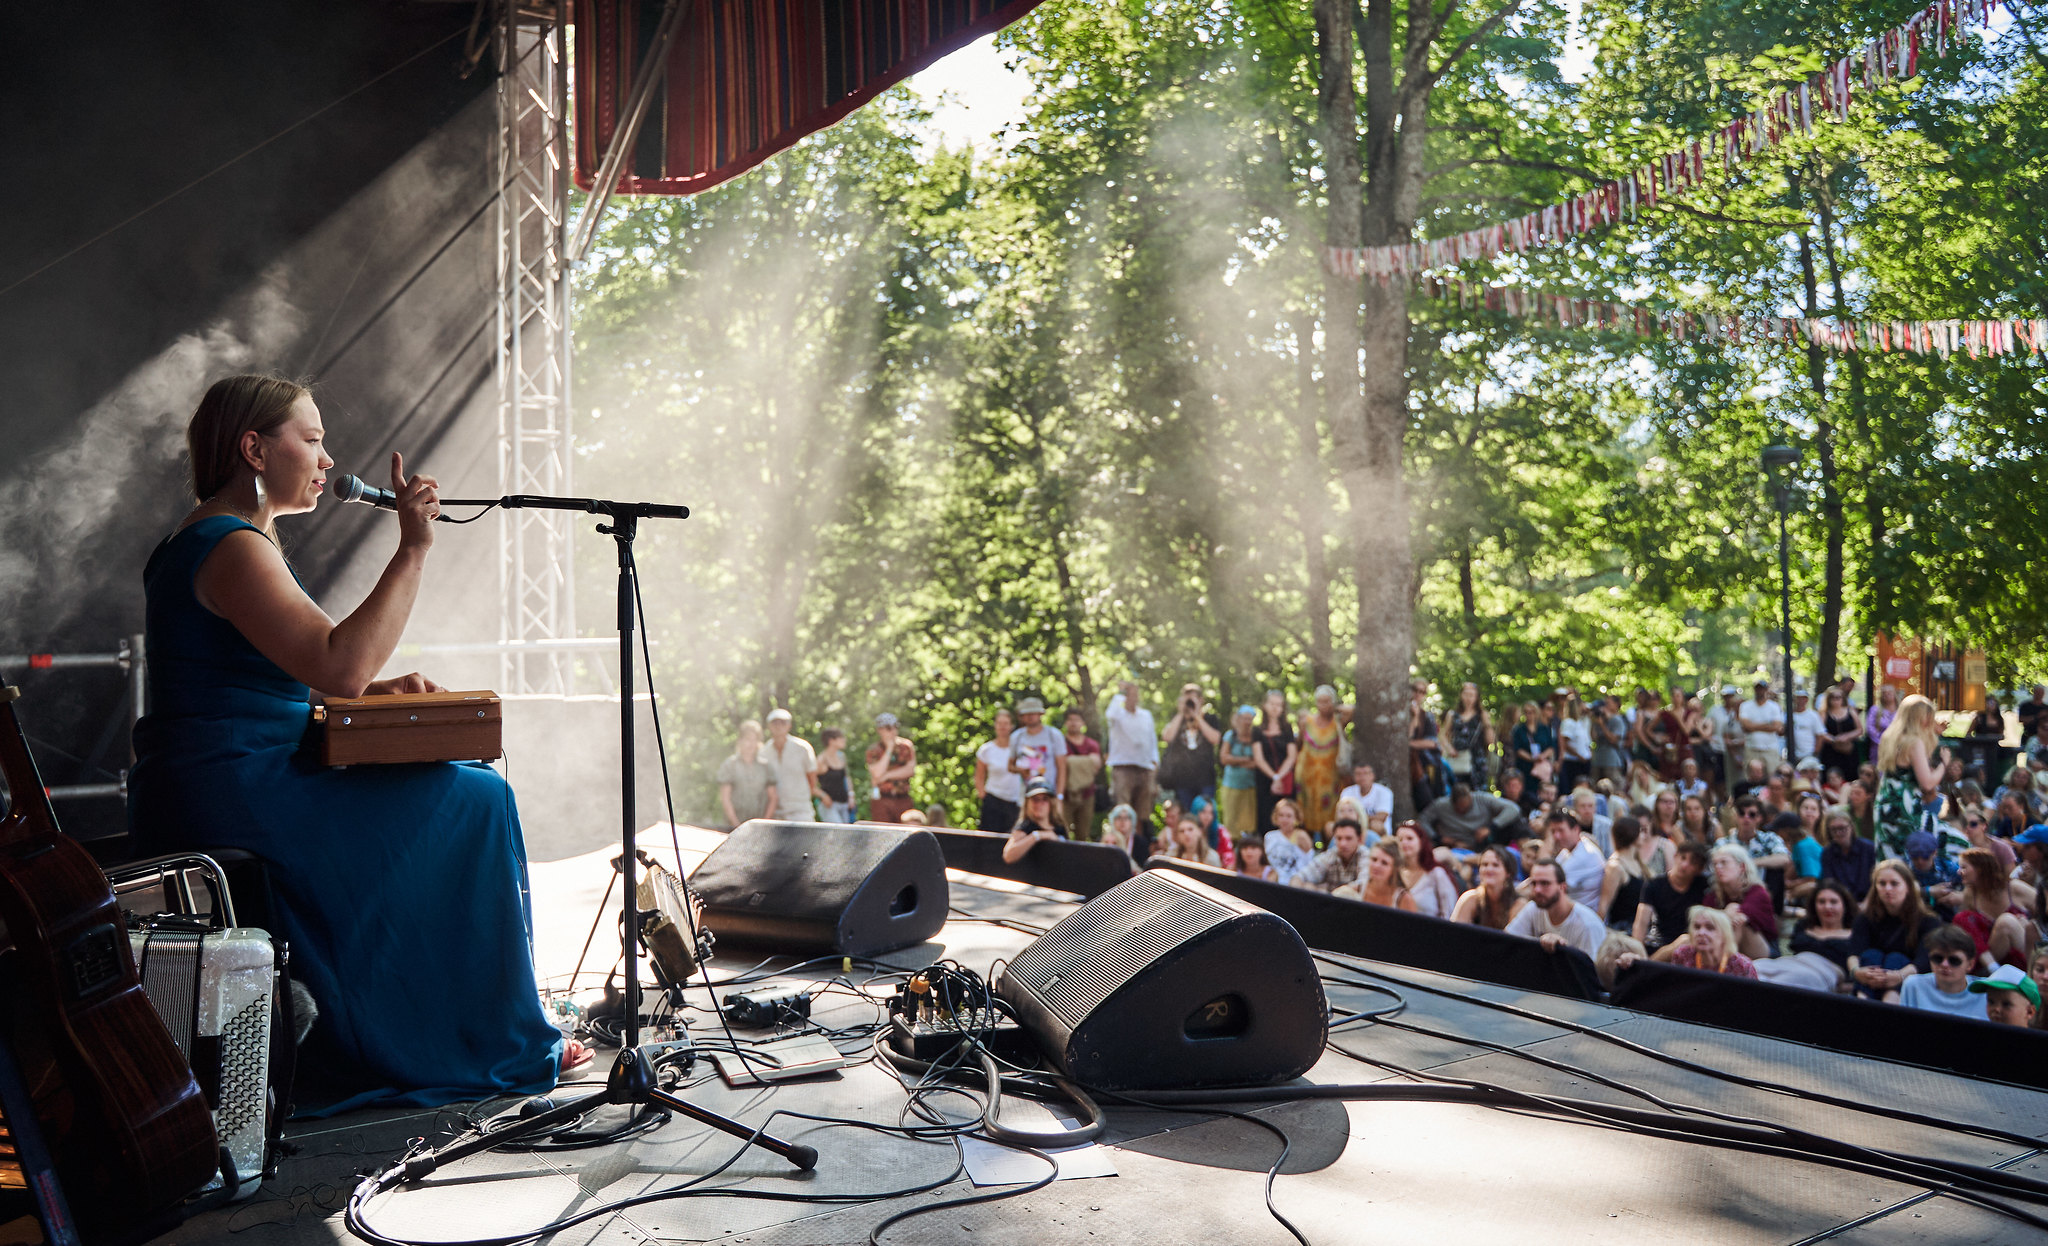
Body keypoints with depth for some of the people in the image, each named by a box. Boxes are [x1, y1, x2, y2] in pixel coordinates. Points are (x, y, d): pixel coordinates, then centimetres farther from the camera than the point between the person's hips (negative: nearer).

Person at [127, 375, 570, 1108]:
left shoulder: (208, 540, 19)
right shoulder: (232, 547, -16)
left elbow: (302, 675, 23)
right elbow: (338, 665, -27)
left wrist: (374, 688, 8)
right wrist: (414, 548, -24)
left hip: (203, 793, 11)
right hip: (229, 794, -11)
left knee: (461, 790, 14)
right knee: (473, 803, -10)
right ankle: (502, 1046, 2)